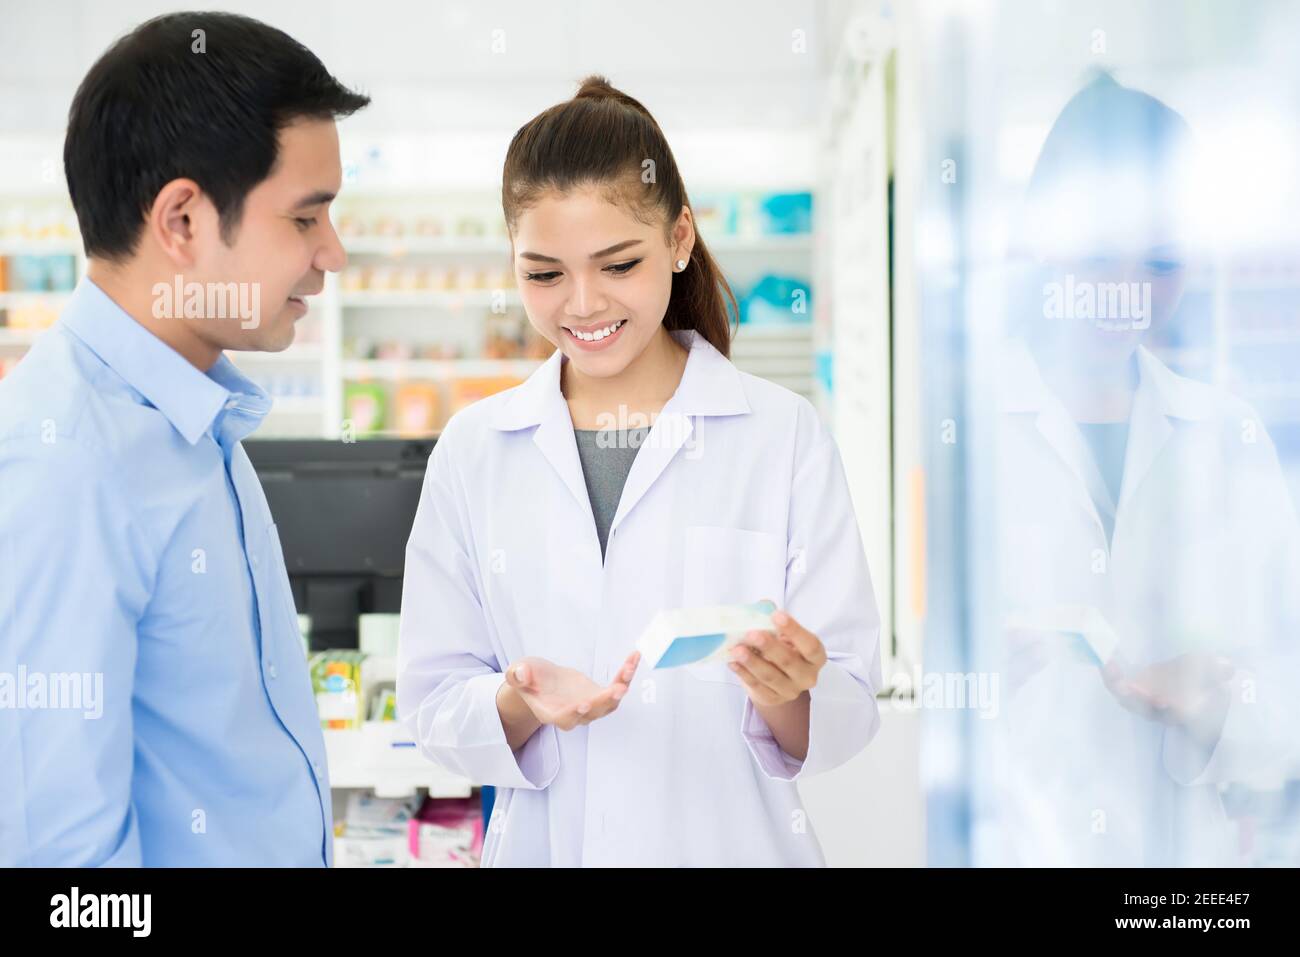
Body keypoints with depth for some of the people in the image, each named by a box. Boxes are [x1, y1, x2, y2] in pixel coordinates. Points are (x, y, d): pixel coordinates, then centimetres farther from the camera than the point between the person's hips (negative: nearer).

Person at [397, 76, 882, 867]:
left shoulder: (786, 436, -7)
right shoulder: (473, 451, -1)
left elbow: (850, 711, -7)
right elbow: (434, 705, -2)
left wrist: (789, 698, -27)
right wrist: (521, 705, -21)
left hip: (738, 842, -1)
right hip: (544, 845, 2)